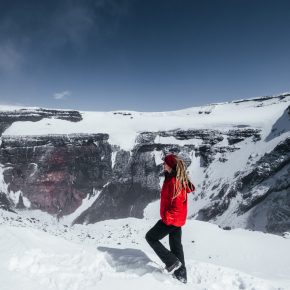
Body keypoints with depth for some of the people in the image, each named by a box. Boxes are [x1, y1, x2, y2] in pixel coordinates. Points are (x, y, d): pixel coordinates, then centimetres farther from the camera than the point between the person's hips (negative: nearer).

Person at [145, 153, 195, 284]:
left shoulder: (173, 181, -25)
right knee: (176, 245, 19)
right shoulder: (180, 180, 5)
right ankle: (181, 274, 30)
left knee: (150, 237, 6)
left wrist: (167, 217, -18)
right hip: (178, 218, 9)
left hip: (171, 219, -9)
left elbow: (177, 203, -27)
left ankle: (172, 262, 7)